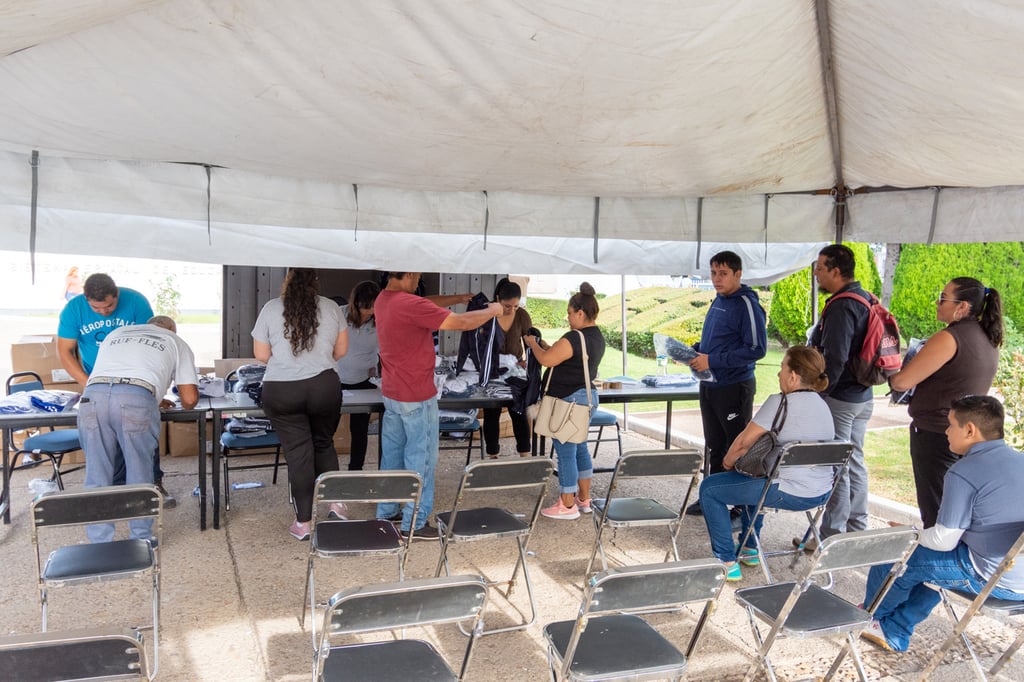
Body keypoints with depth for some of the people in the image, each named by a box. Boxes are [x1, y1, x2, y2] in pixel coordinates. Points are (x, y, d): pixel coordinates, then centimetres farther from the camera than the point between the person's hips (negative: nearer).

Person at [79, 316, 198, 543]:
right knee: (140, 474, 11)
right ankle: (142, 540, 20)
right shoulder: (176, 342, 27)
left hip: (92, 395, 3)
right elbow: (190, 399, 19)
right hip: (138, 398, -3)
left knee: (97, 475, 12)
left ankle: (100, 546, 17)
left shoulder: (116, 333, 38)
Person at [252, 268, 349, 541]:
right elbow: (341, 350, 9)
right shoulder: (330, 307, 2)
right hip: (324, 386, 1)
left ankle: (303, 523, 12)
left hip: (281, 391, -1)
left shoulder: (271, 309, -1)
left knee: (297, 454, 6)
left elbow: (261, 354, 3)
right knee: (324, 443, 22)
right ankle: (335, 501, 16)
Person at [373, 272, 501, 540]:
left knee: (391, 454, 17)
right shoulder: (411, 305, -25)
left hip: (392, 394, 9)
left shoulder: (383, 299, 4)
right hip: (417, 397, -9)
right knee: (420, 459, 2)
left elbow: (426, 304, 18)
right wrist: (492, 311, -5)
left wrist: (459, 298, 12)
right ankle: (414, 523, 10)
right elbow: (461, 323, -21)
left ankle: (386, 512, 29)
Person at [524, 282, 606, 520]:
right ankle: (584, 499, 27)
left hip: (569, 400, -10)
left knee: (566, 452, -1)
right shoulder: (597, 336, 10)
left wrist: (532, 343, 0)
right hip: (587, 396, 10)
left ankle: (567, 505, 6)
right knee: (580, 449, 18)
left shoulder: (574, 338, -21)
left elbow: (546, 359, -18)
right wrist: (542, 344, 15)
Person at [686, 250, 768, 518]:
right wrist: (693, 351, 4)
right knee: (714, 445, 16)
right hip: (710, 385, 8)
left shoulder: (747, 304, -14)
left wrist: (712, 361, -22)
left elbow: (756, 348, -21)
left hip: (734, 387, -8)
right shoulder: (718, 301, 11)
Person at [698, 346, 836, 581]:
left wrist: (728, 462, 6)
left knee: (709, 488, 5)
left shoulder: (781, 402, -16)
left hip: (791, 493, -9)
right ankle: (750, 549, 40)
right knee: (753, 475, 36)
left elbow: (744, 441, -15)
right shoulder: (823, 405, 11)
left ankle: (727, 562, 8)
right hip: (822, 493, 9)